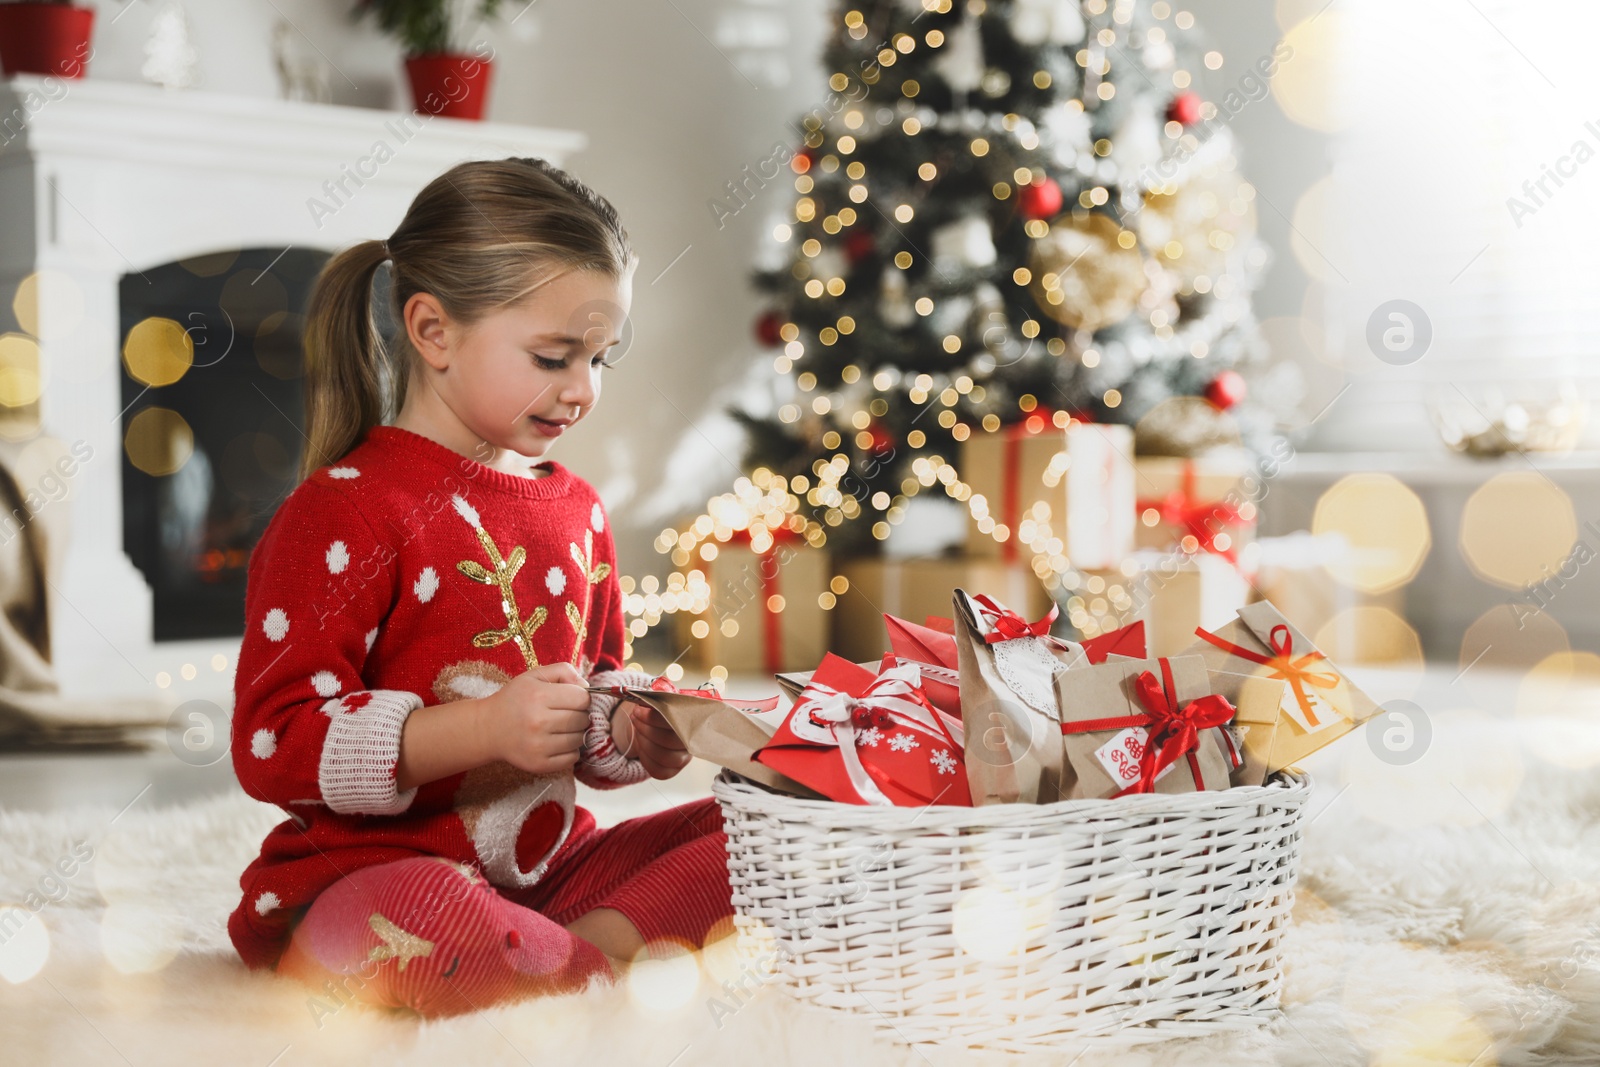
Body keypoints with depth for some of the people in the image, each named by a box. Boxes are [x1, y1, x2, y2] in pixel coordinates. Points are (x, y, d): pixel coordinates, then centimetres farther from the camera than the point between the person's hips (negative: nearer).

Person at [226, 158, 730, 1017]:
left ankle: (600, 942, -26)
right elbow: (273, 744, -16)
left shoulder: (575, 510, 15)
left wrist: (634, 733, 0)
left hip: (550, 868, 8)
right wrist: (482, 729, -26)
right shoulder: (342, 511, -10)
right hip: (373, 872, -8)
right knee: (417, 915, -41)